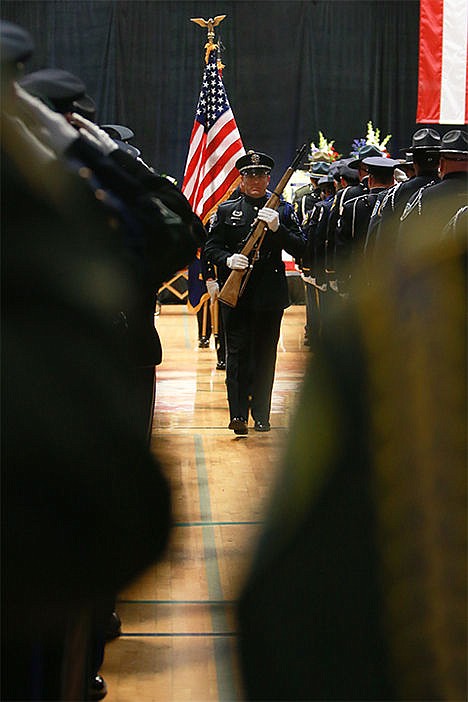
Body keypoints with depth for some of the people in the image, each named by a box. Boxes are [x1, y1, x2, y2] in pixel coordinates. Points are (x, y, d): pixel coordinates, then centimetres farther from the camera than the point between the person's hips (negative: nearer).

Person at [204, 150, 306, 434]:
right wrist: (228, 260, -12)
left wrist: (277, 227, -14)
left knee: (265, 354, 6)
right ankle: (238, 414, -7)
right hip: (235, 292, 0)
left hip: (270, 294, 0)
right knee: (237, 352, -6)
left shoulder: (283, 210, 8)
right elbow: (211, 247, 8)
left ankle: (261, 415, 14)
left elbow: (301, 249, 1)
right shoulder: (226, 210, 10)